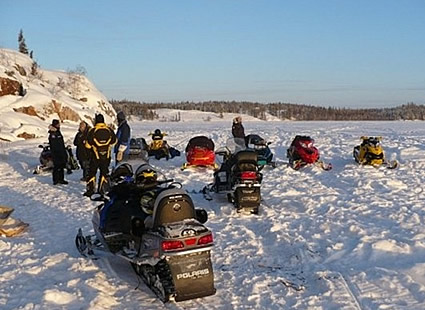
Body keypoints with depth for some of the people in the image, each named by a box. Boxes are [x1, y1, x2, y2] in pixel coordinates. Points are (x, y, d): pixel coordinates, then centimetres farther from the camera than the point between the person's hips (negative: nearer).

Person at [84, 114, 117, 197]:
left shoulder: (92, 131, -14)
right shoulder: (109, 131, -5)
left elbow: (88, 145, -9)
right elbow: (114, 141, 9)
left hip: (95, 156, -2)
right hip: (106, 156, 2)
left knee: (91, 173, 9)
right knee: (104, 173, 13)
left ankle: (90, 190, 9)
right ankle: (102, 191, 14)